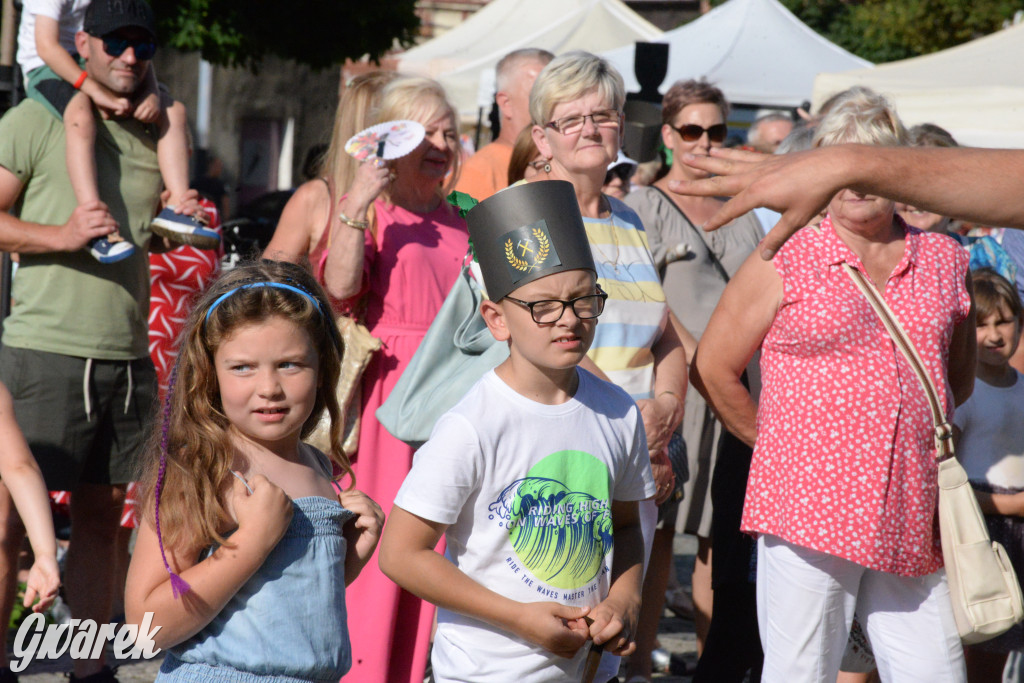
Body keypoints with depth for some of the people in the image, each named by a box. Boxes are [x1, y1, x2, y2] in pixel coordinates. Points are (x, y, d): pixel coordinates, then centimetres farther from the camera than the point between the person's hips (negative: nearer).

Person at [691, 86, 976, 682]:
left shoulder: (946, 263, 12)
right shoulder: (784, 264, 1)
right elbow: (713, 368, 5)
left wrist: (920, 430, 14)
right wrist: (782, 447, 7)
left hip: (914, 521, 4)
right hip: (811, 513, -3)